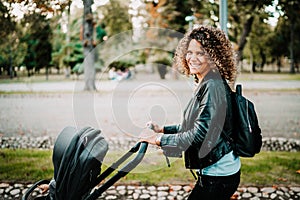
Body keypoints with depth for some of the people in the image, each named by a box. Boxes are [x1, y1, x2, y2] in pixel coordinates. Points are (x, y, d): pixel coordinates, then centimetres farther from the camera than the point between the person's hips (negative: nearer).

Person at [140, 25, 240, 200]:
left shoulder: (213, 87, -21)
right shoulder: (204, 84, 10)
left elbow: (199, 135, -25)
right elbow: (195, 126, 17)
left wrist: (159, 139, -18)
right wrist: (162, 129, 9)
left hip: (218, 176, -10)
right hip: (212, 171, 10)